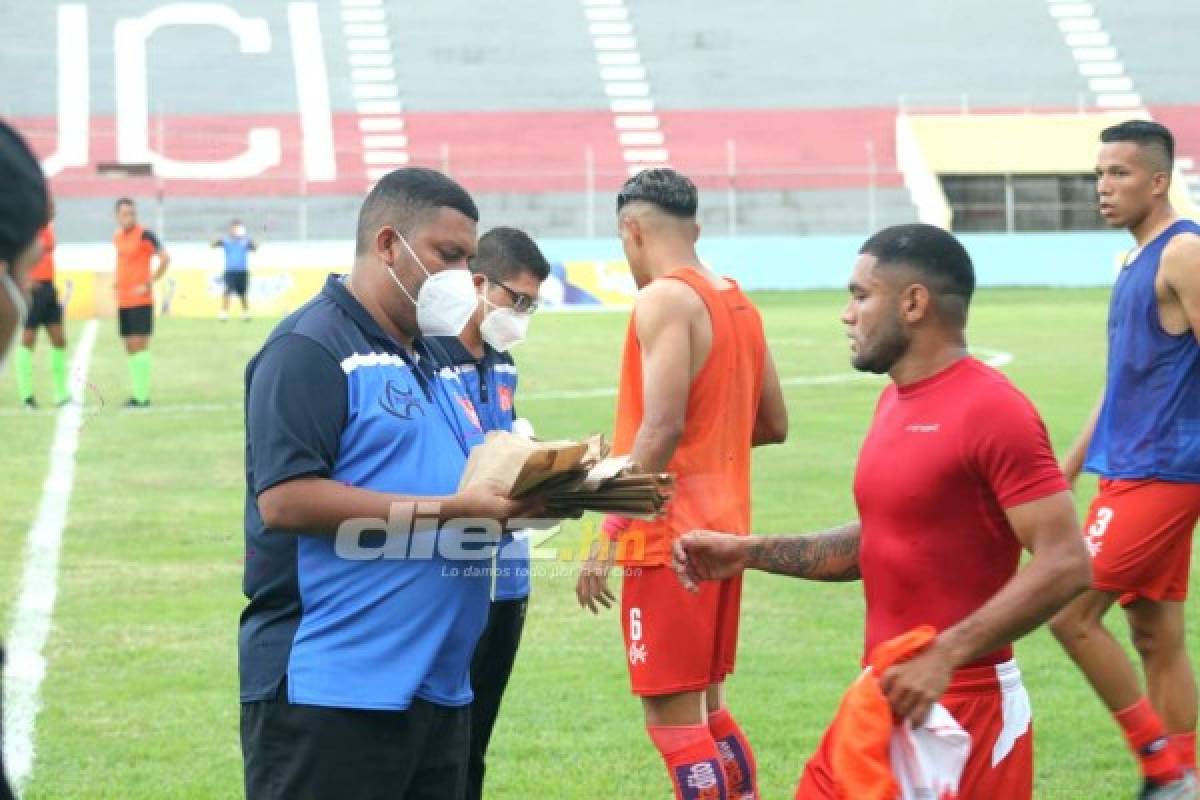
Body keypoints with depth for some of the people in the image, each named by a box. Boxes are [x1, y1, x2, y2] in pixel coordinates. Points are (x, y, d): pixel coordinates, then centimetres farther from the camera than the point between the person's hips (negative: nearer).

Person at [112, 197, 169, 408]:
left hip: (140, 300, -7)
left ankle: (142, 395, -9)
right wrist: (118, 282, 16)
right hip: (123, 301, 7)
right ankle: (137, 392, 15)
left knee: (139, 345, -10)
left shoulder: (144, 235, -11)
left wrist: (149, 283, -16)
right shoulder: (117, 237, 11)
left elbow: (165, 258, -17)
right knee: (130, 347, 9)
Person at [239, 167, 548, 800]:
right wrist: (455, 508, -21)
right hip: (330, 694, -9)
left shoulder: (427, 357, 21)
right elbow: (284, 499, -20)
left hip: (437, 690, 9)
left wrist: (519, 495, 3)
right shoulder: (310, 350, -9)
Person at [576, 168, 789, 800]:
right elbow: (773, 425, 18)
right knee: (706, 709, 18)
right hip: (722, 530, 9)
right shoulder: (737, 301, 12)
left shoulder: (664, 299, -13)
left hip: (669, 535, -9)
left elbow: (662, 427, -22)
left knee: (672, 719, -4)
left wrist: (610, 534, -18)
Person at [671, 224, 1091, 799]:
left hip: (962, 705, -9)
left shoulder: (992, 411, -17)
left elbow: (1064, 564, -21)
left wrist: (946, 655, -26)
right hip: (883, 696, 9)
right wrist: (750, 552, 12)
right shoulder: (895, 402, 12)